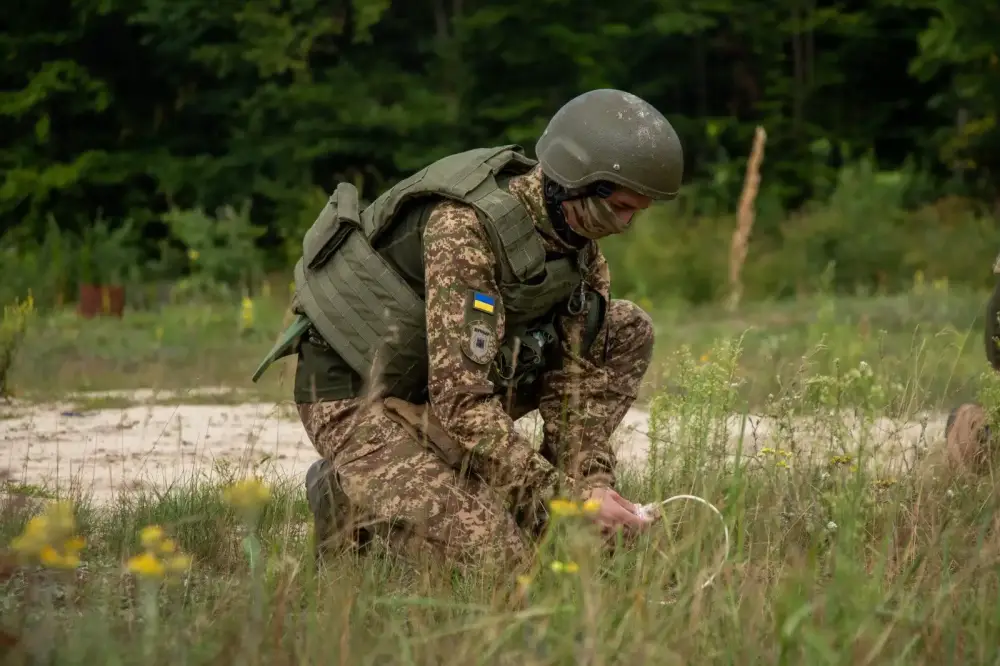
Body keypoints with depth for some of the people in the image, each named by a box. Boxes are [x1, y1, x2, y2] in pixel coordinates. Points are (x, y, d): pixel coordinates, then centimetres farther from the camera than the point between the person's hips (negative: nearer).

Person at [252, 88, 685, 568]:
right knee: (497, 557, -25)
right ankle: (351, 497, 0)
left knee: (628, 333, 1)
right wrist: (563, 501, -33)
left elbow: (575, 373, -2)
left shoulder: (577, 231, -4)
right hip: (359, 391, -8)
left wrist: (589, 480, -18)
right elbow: (462, 403, -33)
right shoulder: (466, 227, -30)